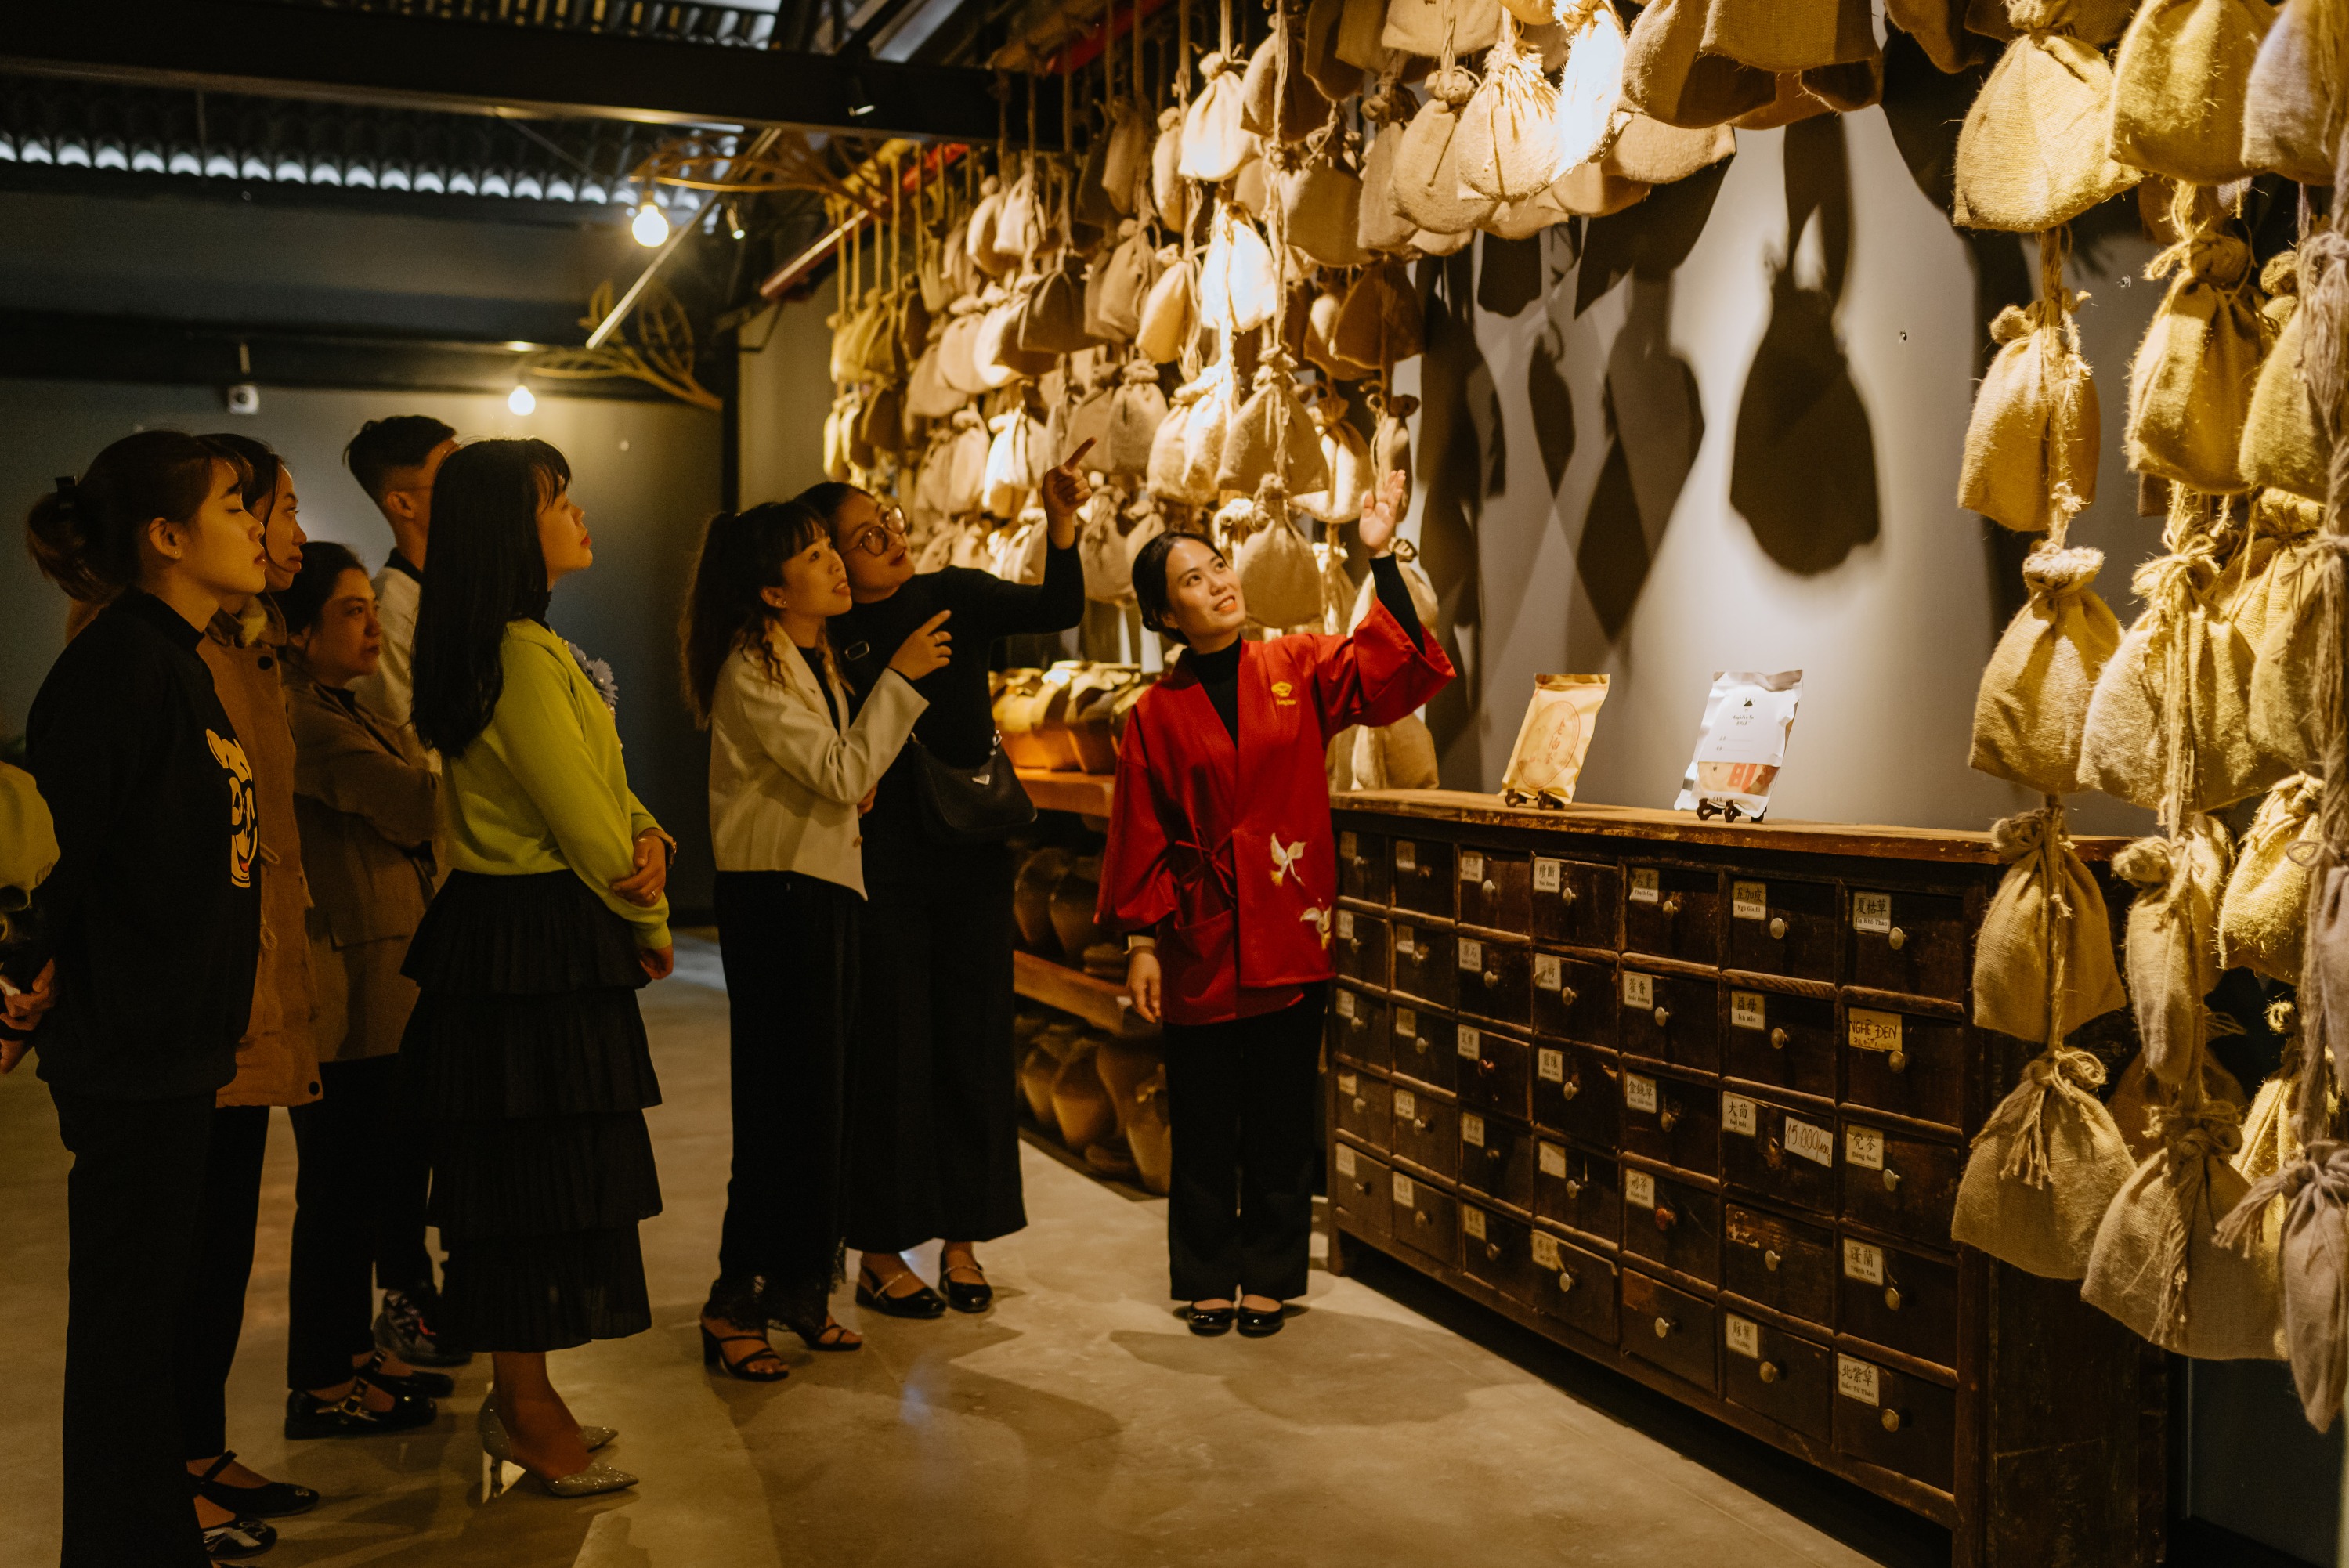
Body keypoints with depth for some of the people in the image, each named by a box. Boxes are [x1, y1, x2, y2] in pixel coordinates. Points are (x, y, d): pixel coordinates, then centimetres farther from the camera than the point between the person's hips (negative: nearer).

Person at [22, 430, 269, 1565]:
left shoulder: (179, 661, 13)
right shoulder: (117, 661, -16)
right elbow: (51, 839, -19)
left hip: (182, 1035, 9)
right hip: (126, 1042, -9)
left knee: (158, 1293, 18)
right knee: (127, 1306, 2)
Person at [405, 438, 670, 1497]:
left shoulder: (520, 649, 15)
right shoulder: (522, 656, -18)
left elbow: (601, 788, 11)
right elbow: (578, 816, -17)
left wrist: (645, 843, -9)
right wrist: (650, 922, -3)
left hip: (506, 933, 10)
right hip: (539, 941, -10)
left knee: (517, 1173, 15)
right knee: (537, 1178, 0)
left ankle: (523, 1397, 26)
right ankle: (524, 1410, 12)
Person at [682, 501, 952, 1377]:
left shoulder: (817, 662, 16)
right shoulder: (752, 671, -13)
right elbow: (843, 775, -18)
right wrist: (900, 679, -14)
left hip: (823, 888, 9)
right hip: (773, 895, -9)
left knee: (819, 1098, 11)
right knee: (787, 1100, -6)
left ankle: (799, 1287, 22)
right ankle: (736, 1303, 3)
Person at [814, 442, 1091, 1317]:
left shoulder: (953, 596, 5)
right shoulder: (825, 641, -4)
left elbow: (1056, 609, -8)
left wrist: (1061, 521, -23)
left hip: (972, 858, 4)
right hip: (884, 871, -3)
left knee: (974, 1041, 8)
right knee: (891, 1049, 1)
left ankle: (961, 1240, 19)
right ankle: (881, 1253, 12)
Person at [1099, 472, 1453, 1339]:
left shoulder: (1300, 668, 4)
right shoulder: (1156, 715, 1)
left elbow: (1396, 671, -10)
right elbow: (1140, 838, 3)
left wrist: (1380, 556, -15)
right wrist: (1141, 943, -2)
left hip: (1289, 939, 1)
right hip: (1200, 948, -1)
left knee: (1281, 1120, 9)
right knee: (1204, 1126, 7)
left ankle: (1268, 1277, 23)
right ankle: (1207, 1281, 22)